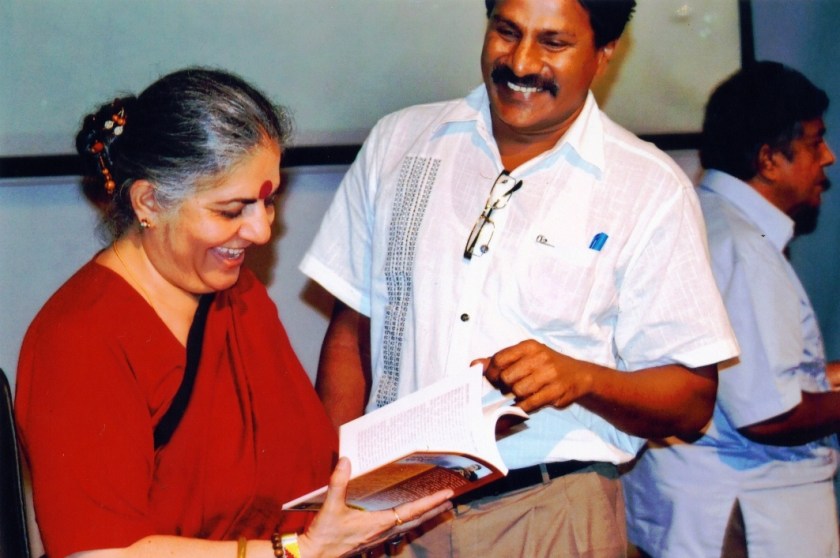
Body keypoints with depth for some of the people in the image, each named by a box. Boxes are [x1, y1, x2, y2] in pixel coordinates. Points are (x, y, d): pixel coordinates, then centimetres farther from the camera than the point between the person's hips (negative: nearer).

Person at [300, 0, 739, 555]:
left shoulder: (653, 190, -5)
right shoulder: (398, 141, 4)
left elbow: (693, 399, -5)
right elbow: (351, 332, 6)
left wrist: (582, 378, -23)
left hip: (551, 513, -2)